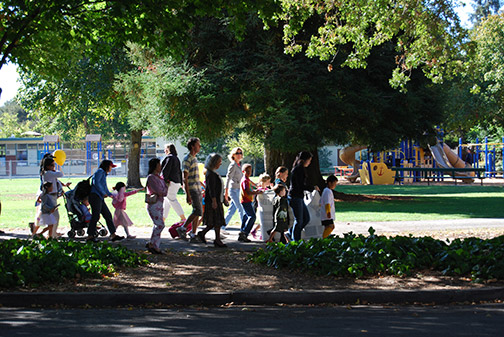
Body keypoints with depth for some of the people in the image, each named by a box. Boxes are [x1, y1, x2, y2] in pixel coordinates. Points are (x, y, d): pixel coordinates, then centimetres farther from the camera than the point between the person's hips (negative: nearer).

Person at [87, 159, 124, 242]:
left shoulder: (104, 174, 25)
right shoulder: (100, 172, -5)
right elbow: (96, 183, -18)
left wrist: (110, 194, 18)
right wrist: (103, 193, -15)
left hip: (100, 198, 10)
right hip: (95, 196, -10)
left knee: (108, 215, 6)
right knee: (95, 216, -10)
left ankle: (113, 235, 6)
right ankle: (90, 236, -5)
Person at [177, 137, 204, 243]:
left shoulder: (194, 159, 16)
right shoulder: (187, 159, -13)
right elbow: (185, 179, -17)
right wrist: (188, 195, -22)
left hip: (198, 188, 9)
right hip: (192, 189, -9)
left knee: (197, 212, 7)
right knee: (197, 211, -13)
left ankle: (193, 235, 9)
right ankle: (182, 228, -4)